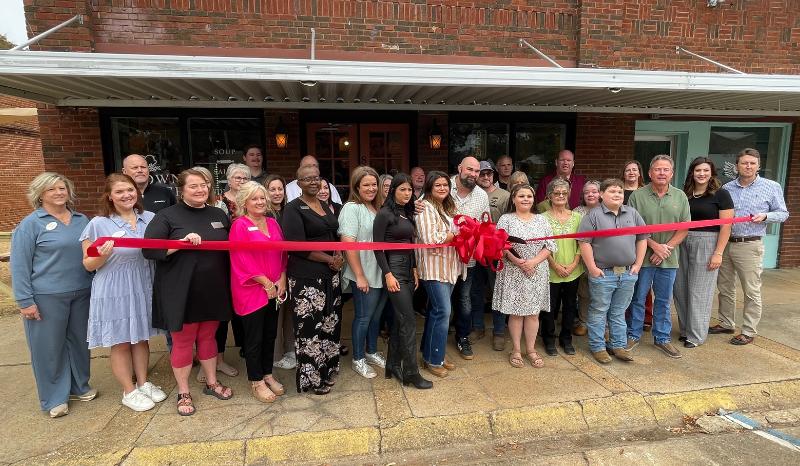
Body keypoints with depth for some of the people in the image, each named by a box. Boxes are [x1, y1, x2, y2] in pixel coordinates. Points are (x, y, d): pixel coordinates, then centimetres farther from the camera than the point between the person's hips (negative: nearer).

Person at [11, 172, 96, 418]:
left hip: (82, 294, 4)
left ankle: (79, 386, 32)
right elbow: (19, 265, -7)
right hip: (47, 297, -4)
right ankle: (54, 399, 20)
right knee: (49, 347, 5)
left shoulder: (82, 220, 8)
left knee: (79, 341, 14)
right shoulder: (30, 224, -5)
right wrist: (25, 301, -11)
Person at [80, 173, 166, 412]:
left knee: (141, 338, 16)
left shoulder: (150, 219, 2)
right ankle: (129, 391, 24)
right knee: (121, 342, 9)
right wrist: (103, 256, -25)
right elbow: (89, 265, -3)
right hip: (113, 292, -3)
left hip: (143, 288, 3)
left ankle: (143, 383, 32)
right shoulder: (98, 224, -7)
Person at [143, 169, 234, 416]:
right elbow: (149, 249, -14)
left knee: (208, 337, 17)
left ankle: (211, 382, 33)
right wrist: (182, 242, -24)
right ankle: (183, 393, 24)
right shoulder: (167, 216, -5)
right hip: (181, 292, -4)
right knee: (183, 341, 7)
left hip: (213, 291, 4)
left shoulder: (219, 215, 9)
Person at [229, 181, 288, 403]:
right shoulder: (239, 225, -10)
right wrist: (266, 282, -14)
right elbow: (242, 260, -15)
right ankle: (256, 382, 21)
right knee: (254, 337, 6)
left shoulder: (272, 223, 9)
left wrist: (282, 280, -2)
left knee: (270, 333, 15)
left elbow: (282, 253, 11)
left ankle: (267, 374, 31)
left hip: (274, 289, 6)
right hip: (252, 291, -6)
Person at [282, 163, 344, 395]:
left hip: (330, 275, 7)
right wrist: (329, 259, -12)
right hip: (306, 278, -7)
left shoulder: (326, 206, 13)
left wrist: (339, 257, -1)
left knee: (330, 324, 14)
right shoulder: (293, 209, -8)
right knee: (310, 328, -1)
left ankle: (327, 371, 31)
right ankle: (312, 378, 15)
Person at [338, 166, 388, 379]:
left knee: (376, 315, 18)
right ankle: (358, 359, 23)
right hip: (364, 276, -7)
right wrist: (359, 276, -19)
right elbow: (348, 243, -19)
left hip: (382, 273, 7)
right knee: (363, 316, 6)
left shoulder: (377, 208, 9)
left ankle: (371, 352, 36)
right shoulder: (352, 208, -13)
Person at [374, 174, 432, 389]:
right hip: (393, 268, -7)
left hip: (408, 269, 7)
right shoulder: (384, 214, -9)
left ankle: (393, 365, 23)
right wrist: (388, 275, -16)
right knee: (408, 321, -6)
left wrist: (414, 270, 11)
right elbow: (378, 247, -12)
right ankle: (411, 373, 3)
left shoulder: (408, 213, 12)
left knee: (399, 320, 12)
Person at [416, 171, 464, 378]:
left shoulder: (447, 207, 16)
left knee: (436, 311, 14)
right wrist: (457, 233, -12)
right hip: (433, 268, -8)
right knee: (442, 312, -7)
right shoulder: (425, 207, -12)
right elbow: (431, 239, -21)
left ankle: (432, 353, 25)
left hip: (449, 267, 8)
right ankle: (433, 359, 8)